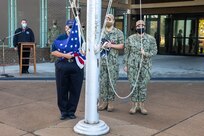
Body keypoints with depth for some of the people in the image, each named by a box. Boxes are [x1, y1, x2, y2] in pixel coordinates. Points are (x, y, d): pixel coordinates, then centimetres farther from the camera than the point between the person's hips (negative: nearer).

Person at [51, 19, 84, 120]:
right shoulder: (60, 38, 6)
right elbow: (53, 52, 0)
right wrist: (65, 55, -13)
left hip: (77, 68, 1)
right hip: (62, 67, 0)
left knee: (75, 91, 5)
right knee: (62, 90, 5)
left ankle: (71, 111, 19)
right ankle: (63, 112, 19)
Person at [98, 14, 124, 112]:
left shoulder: (118, 32, 4)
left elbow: (121, 45, 0)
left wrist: (111, 45, -12)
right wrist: (101, 46, -9)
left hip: (113, 61, -2)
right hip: (101, 60, 2)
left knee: (112, 82, 1)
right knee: (102, 81, 4)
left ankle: (110, 102, 10)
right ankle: (103, 101, 13)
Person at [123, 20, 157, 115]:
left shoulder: (151, 39, 4)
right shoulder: (130, 38, 5)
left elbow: (154, 51, 1)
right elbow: (126, 52, 6)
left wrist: (146, 54, -18)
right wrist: (125, 65, 1)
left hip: (145, 66, 0)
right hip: (132, 65, 0)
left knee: (143, 85, 4)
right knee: (134, 85, 1)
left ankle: (141, 106, 15)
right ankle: (134, 105, 12)